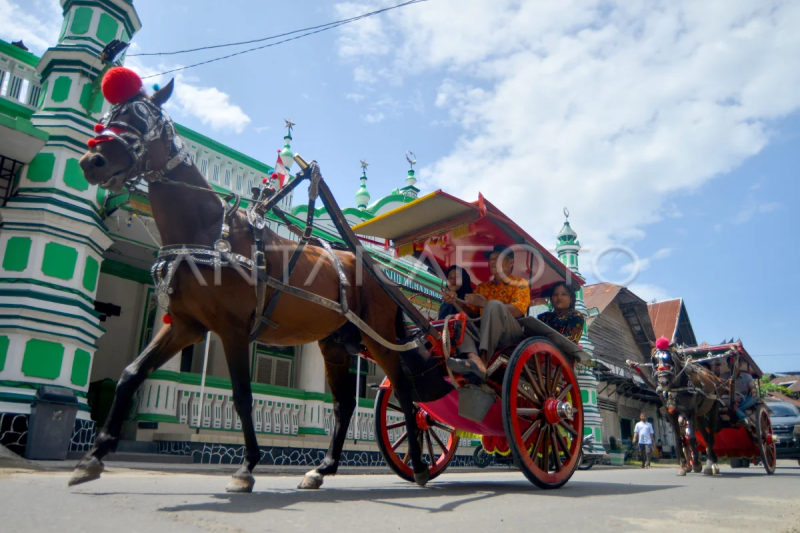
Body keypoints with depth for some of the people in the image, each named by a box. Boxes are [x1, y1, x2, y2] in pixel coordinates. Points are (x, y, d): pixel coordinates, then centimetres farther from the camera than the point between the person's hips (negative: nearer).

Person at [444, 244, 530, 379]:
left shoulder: (520, 284, 10)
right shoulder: (482, 287, 25)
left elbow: (517, 311, -9)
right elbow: (471, 313, 16)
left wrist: (484, 303, -15)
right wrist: (456, 301, -3)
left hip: (512, 336, -5)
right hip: (486, 335, 5)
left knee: (494, 305, -30)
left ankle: (483, 359, -44)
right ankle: (474, 359, -45)